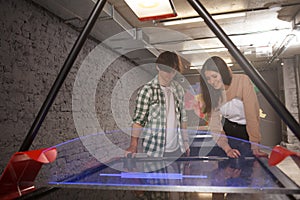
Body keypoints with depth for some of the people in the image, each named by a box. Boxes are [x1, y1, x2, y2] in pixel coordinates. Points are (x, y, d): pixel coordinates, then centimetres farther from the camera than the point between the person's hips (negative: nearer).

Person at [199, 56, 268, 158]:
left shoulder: (242, 81, -17)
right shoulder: (211, 93, -6)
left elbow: (252, 115, -20)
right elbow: (214, 124, -10)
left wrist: (255, 147, -21)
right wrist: (227, 149, -21)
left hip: (247, 132, -2)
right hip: (227, 133, 3)